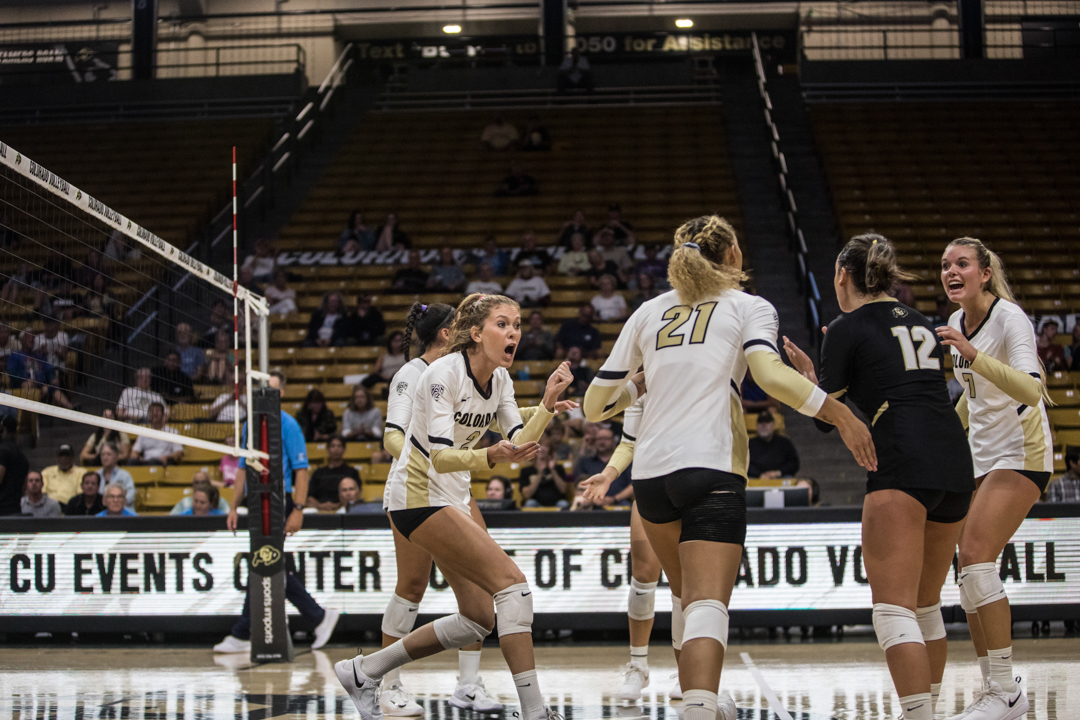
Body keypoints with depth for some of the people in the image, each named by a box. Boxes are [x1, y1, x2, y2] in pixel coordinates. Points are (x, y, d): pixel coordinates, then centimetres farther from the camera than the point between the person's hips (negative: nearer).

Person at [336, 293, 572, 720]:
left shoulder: (499, 378, 3)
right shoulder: (444, 374, -21)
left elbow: (519, 444, 1)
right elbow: (440, 456, -28)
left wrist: (548, 401, -13)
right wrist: (491, 456, -45)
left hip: (452, 498, 9)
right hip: (419, 496, -9)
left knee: (477, 620, 8)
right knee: (512, 582, -19)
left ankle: (363, 672, 18)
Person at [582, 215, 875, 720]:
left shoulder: (649, 312, 18)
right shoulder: (749, 307, 8)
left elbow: (595, 405, 16)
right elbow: (771, 375, -13)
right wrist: (840, 414, -7)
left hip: (650, 472, 5)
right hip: (711, 470, -5)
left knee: (688, 597, 25)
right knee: (707, 606, -16)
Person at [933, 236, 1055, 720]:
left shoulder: (1010, 318, -15)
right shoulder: (958, 323, 9)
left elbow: (1031, 390, -31)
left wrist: (973, 355, -40)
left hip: (1021, 454, -8)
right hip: (981, 457, 8)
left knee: (976, 557, -20)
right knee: (969, 566, 2)